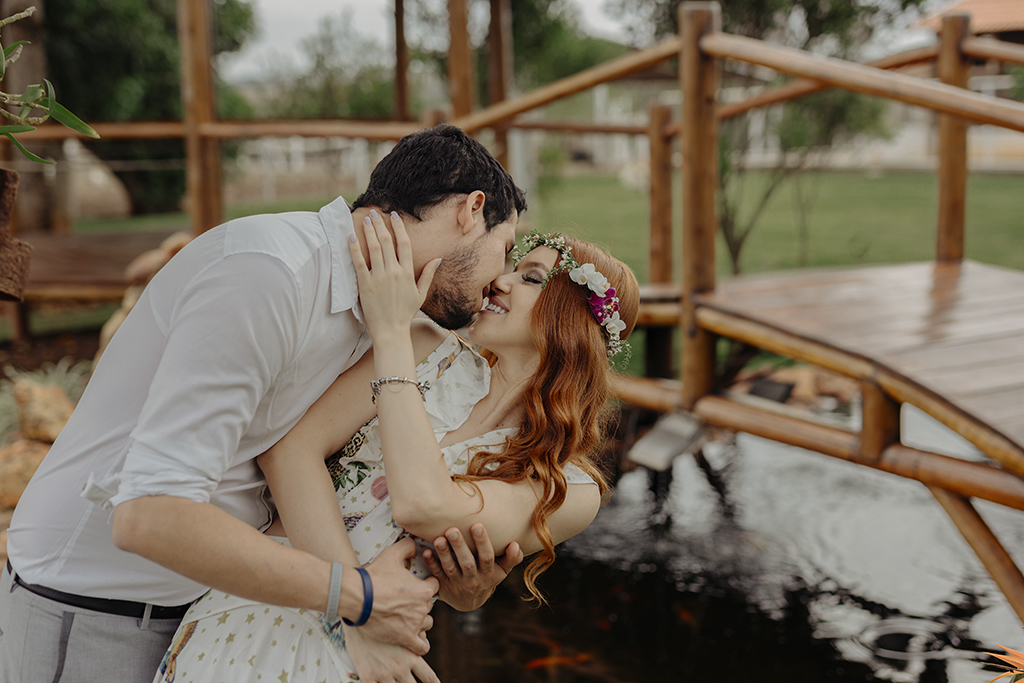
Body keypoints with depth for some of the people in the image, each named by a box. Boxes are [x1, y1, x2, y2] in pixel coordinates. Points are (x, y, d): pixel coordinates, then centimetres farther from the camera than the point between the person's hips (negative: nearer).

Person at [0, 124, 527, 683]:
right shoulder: (266, 270, -26)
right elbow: (150, 516, -32)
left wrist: (445, 579, -11)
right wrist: (359, 597, -25)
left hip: (198, 600, 8)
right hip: (90, 614, -8)